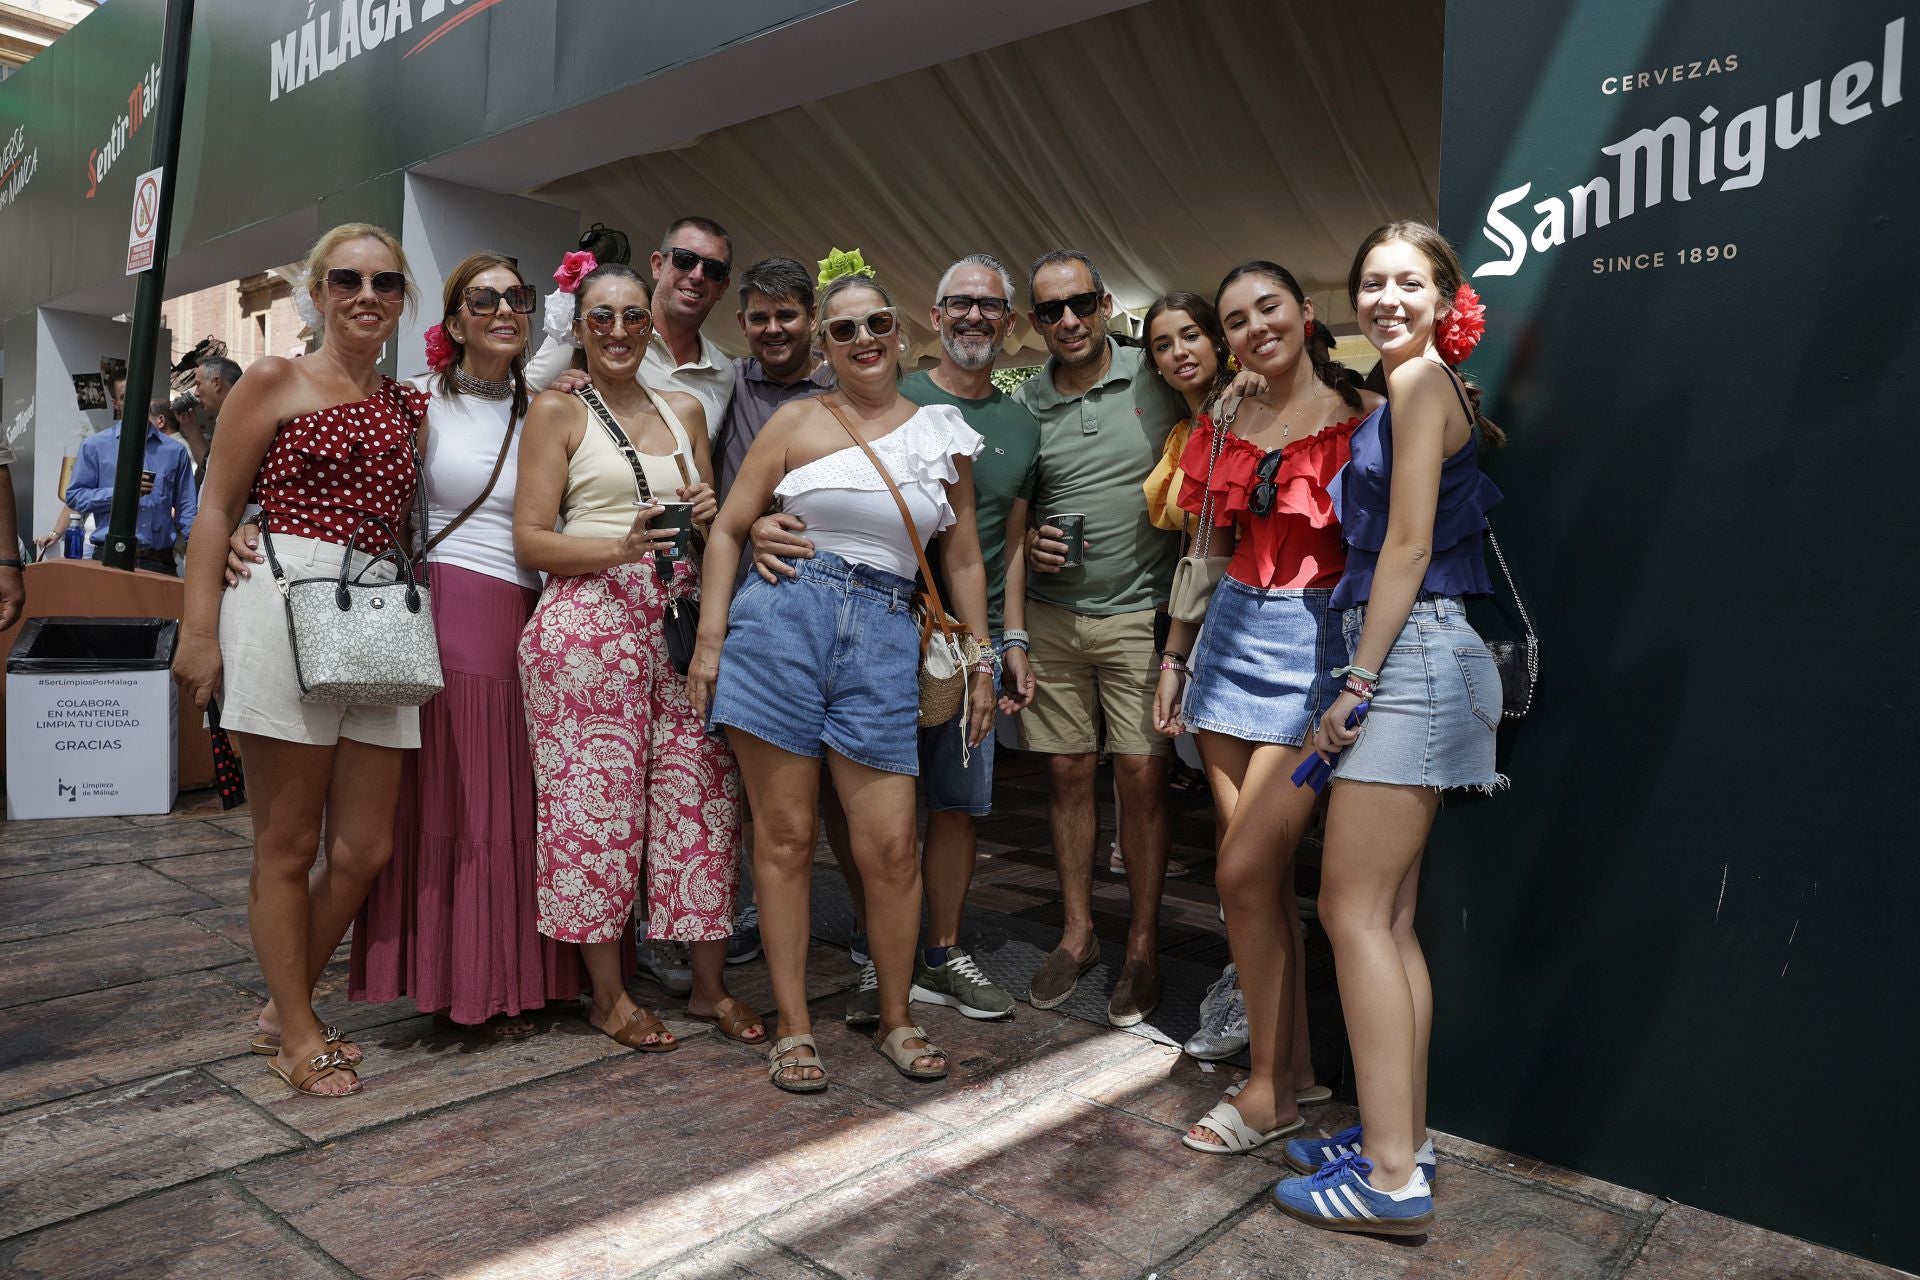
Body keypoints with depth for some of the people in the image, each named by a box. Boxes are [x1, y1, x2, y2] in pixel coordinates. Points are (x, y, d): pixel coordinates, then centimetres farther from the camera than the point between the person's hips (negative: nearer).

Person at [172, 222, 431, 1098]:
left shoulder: (410, 406, 17)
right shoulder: (275, 383, 4)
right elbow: (215, 510, 1)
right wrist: (199, 630, -8)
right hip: (285, 609, -5)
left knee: (365, 849, 6)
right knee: (286, 847, 3)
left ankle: (284, 1010, 26)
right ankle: (299, 1037, 17)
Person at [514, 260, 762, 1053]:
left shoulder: (684, 410, 17)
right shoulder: (558, 412, 4)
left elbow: (713, 525, 23)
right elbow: (530, 541, -2)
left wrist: (709, 515, 0)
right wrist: (620, 548, -18)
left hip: (681, 617, 4)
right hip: (589, 622, -4)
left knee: (701, 794, 3)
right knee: (596, 799, -2)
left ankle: (710, 983, 16)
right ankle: (607, 993, 14)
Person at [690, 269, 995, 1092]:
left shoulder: (943, 435, 11)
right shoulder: (798, 422, 6)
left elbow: (963, 560, 15)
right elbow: (728, 529, 5)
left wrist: (981, 662, 12)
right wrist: (709, 638, -3)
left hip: (883, 639, 1)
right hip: (782, 621, -1)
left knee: (891, 846, 0)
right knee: (784, 837, 4)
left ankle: (896, 1020, 21)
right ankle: (793, 1027, 18)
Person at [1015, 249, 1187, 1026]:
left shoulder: (1155, 379, -1)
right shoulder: (1023, 403, 6)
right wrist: (1026, 547, -6)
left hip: (1140, 613, -2)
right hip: (1052, 617, 3)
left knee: (1142, 776, -3)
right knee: (1067, 773, 8)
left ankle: (1142, 949, 12)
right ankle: (1077, 934, 23)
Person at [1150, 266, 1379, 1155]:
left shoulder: (1362, 416, -5)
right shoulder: (1224, 429, 12)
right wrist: (1175, 656, 16)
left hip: (1318, 645, -5)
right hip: (1234, 638, 6)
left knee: (1245, 870, -8)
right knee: (1261, 868, 7)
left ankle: (1268, 1091, 9)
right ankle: (1297, 1065, 23)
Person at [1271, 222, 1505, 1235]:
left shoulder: (1420, 379, -7)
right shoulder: (1442, 392, 21)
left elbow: (1408, 543, -13)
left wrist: (1358, 682, -13)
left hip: (1412, 655, -10)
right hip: (1418, 662, 10)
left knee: (1353, 910, -8)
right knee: (1389, 917, 11)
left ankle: (1391, 1175, 0)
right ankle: (1402, 1138, 21)